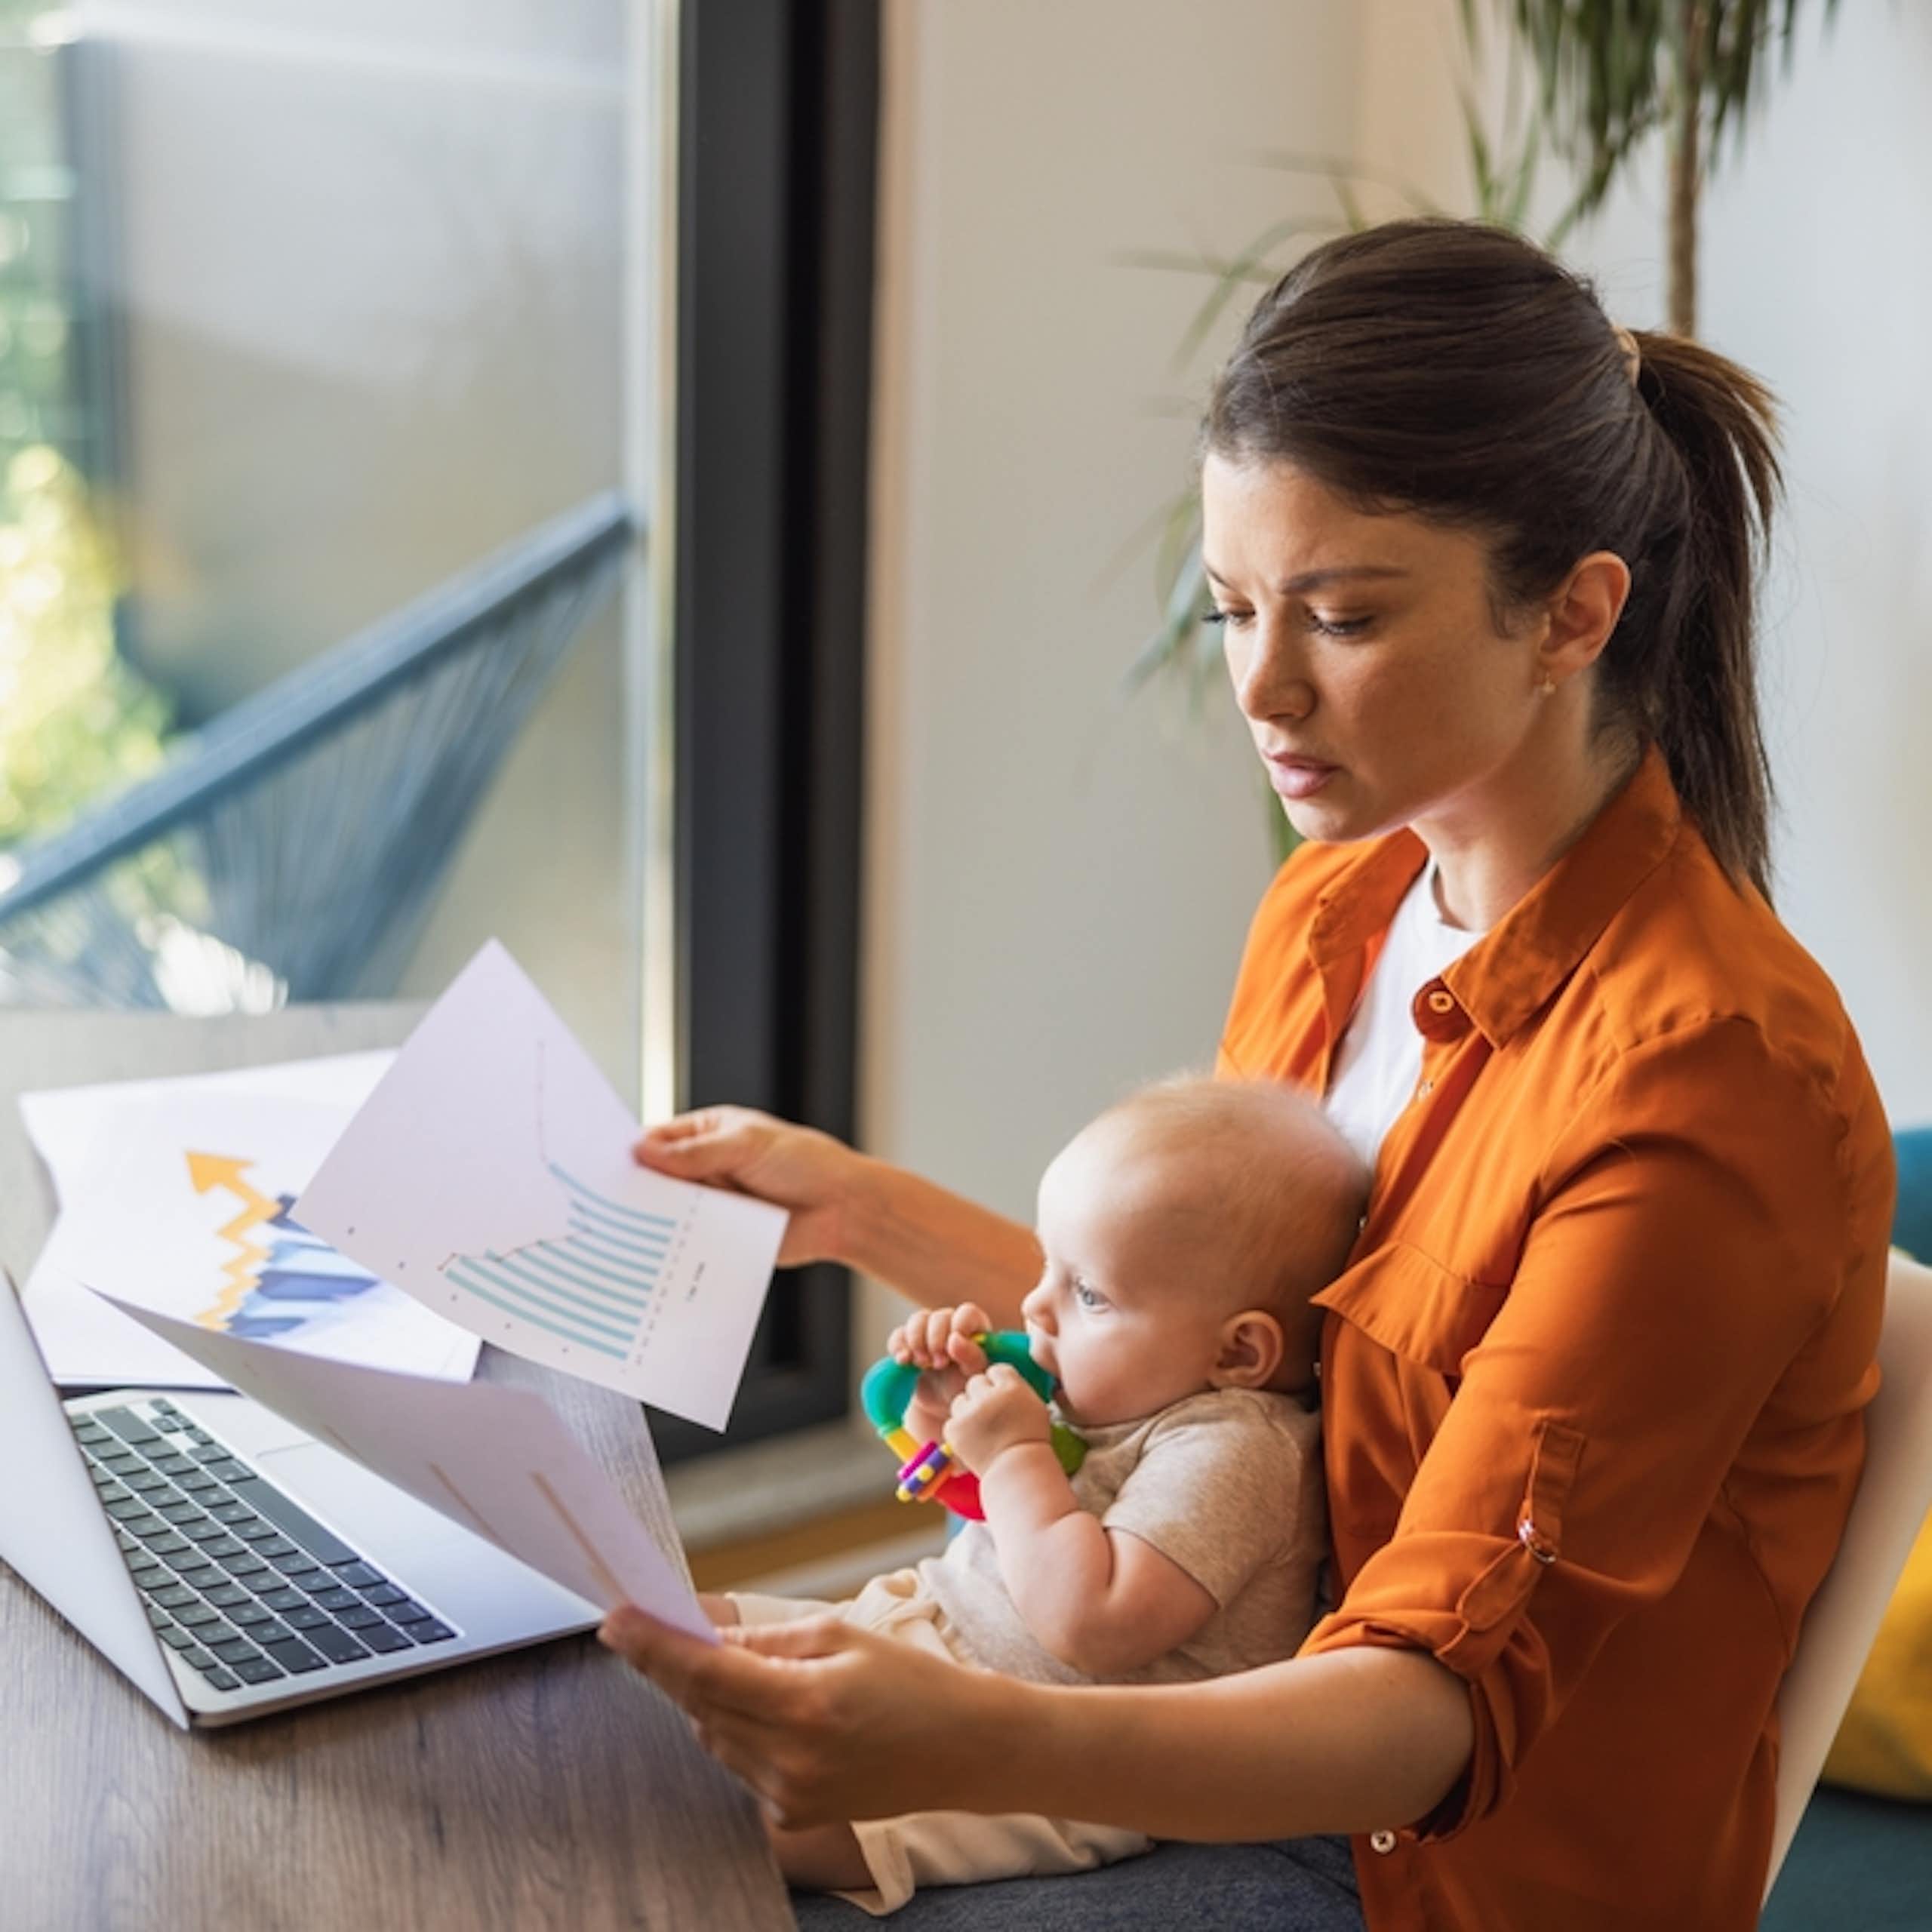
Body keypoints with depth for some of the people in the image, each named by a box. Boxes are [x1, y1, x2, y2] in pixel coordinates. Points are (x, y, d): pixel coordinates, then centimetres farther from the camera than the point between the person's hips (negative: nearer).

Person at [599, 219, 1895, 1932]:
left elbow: (1448, 1699, -27)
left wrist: (985, 1748, -43)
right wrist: (855, 1207, 2)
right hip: (1241, 1714, 7)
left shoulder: (1707, 1078, -24)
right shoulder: (1335, 908, 0)